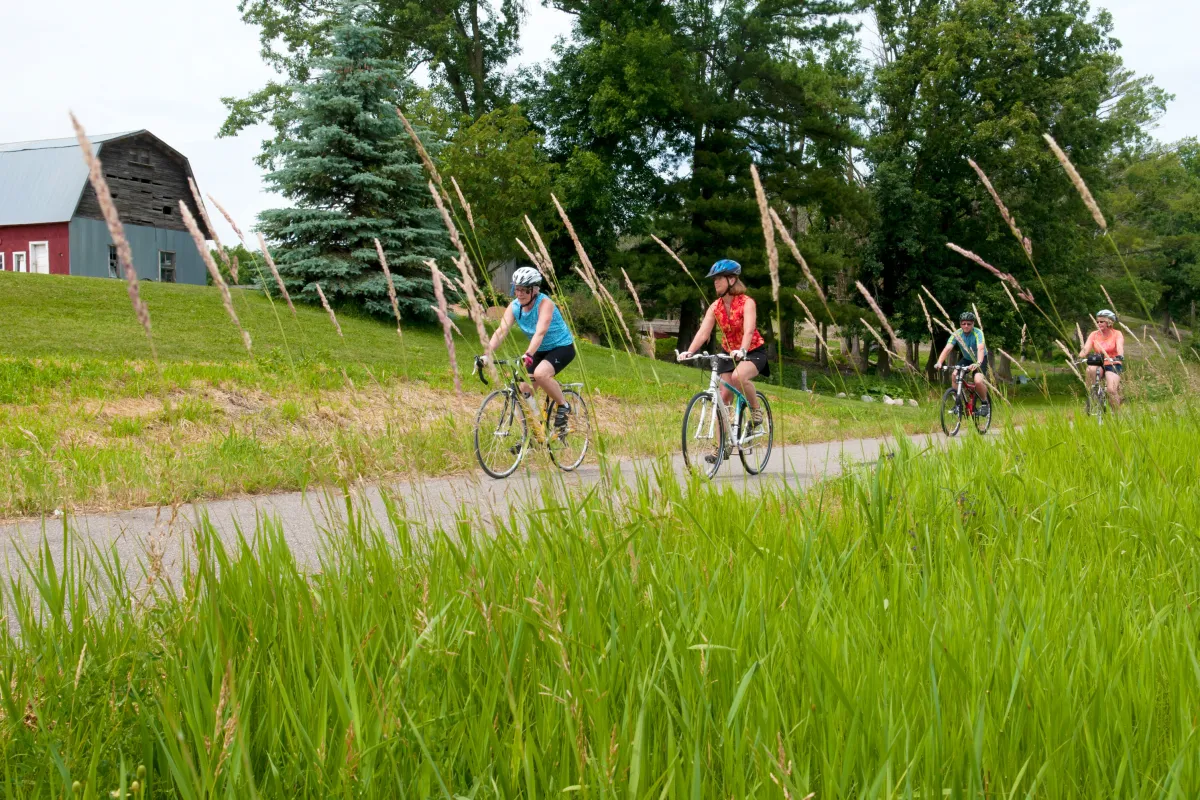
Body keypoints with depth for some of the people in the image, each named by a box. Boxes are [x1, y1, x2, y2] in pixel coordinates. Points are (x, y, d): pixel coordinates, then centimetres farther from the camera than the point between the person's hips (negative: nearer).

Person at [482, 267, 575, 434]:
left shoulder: (544, 303, -25)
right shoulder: (514, 307, -9)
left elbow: (540, 332, -39)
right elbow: (501, 331, -21)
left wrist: (528, 355, -54)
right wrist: (487, 354, -35)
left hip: (562, 347, -7)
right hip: (541, 350, 7)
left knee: (540, 374, -33)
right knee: (524, 391, -2)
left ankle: (563, 406, -9)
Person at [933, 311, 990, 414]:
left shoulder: (978, 333, -27)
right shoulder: (957, 334, -17)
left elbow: (980, 348, -42)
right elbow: (947, 348, -27)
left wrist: (978, 363, -61)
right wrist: (939, 362, -45)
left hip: (979, 360, -4)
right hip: (966, 359, 4)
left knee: (978, 381, -28)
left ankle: (984, 402, 0)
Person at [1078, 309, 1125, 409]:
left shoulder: (1117, 334, -3)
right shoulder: (1094, 335, 4)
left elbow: (1120, 347, -20)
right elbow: (1085, 349, -9)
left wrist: (1120, 356, -42)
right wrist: (1079, 358, -29)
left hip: (1113, 365, -2)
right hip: (1098, 364, 2)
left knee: (1112, 390, -23)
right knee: (1090, 369, -35)